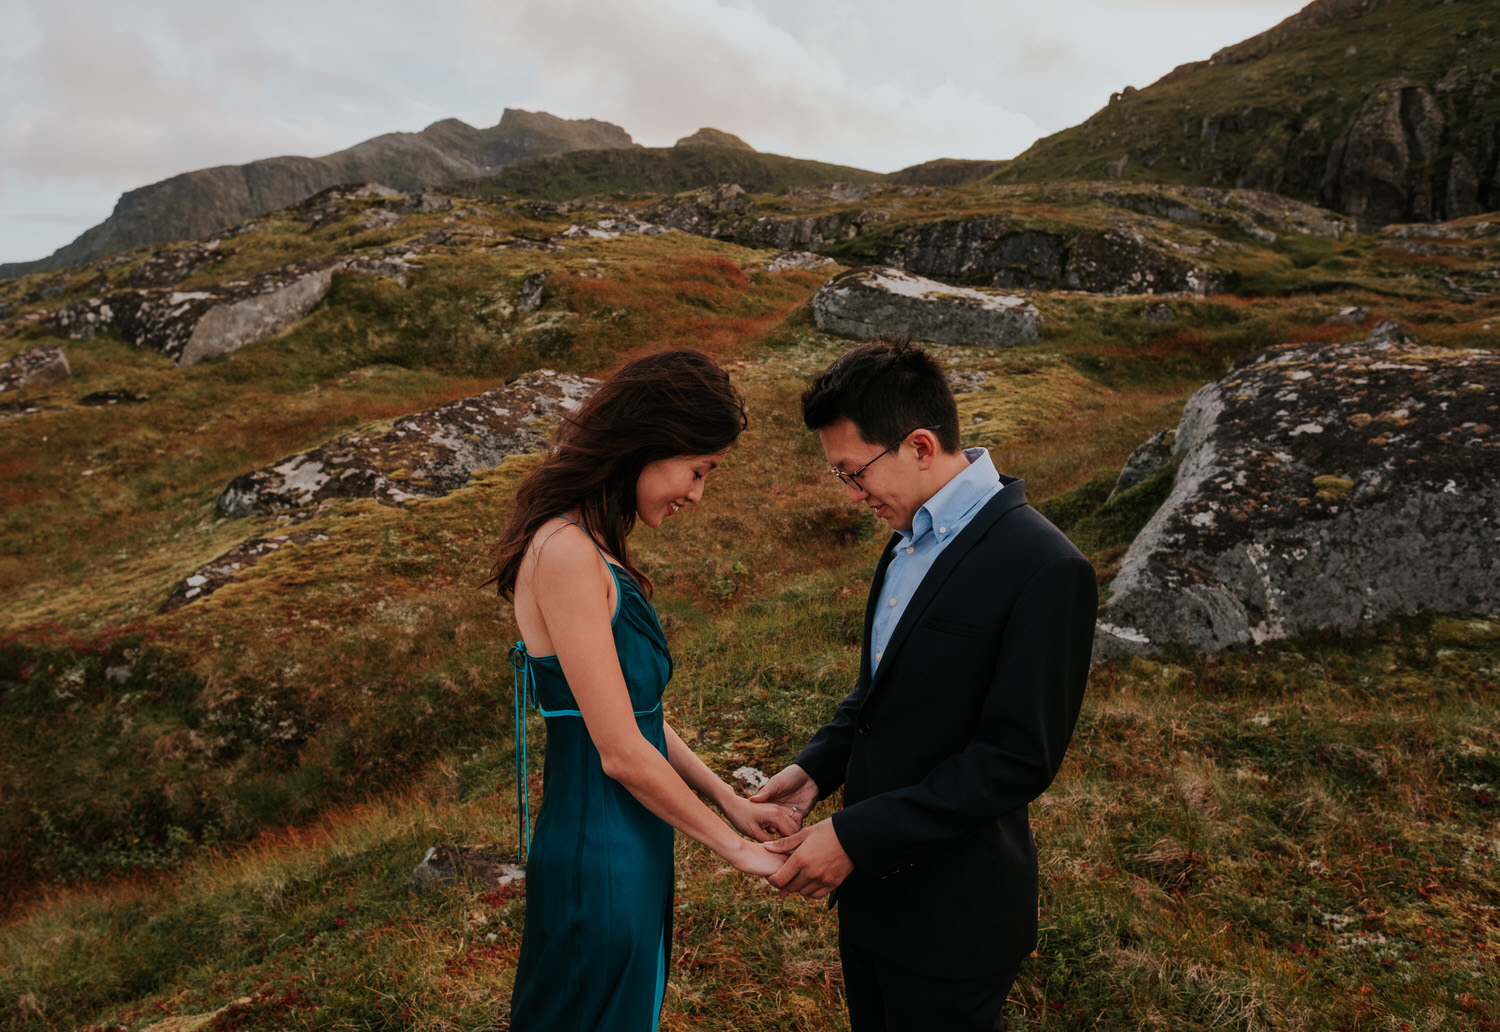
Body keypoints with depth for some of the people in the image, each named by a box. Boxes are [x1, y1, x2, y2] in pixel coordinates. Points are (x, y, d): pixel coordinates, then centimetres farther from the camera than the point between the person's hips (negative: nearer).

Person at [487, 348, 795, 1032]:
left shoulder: (590, 547, 7)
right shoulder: (566, 554, -24)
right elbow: (622, 752, -23)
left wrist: (730, 801, 8)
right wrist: (733, 846, -10)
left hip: (633, 842, 9)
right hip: (600, 853, -9)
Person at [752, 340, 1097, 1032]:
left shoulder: (1045, 570, -25)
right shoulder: (911, 536, 2)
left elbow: (1017, 760, -24)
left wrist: (856, 835, -22)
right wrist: (817, 767, -1)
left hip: (951, 917, -7)